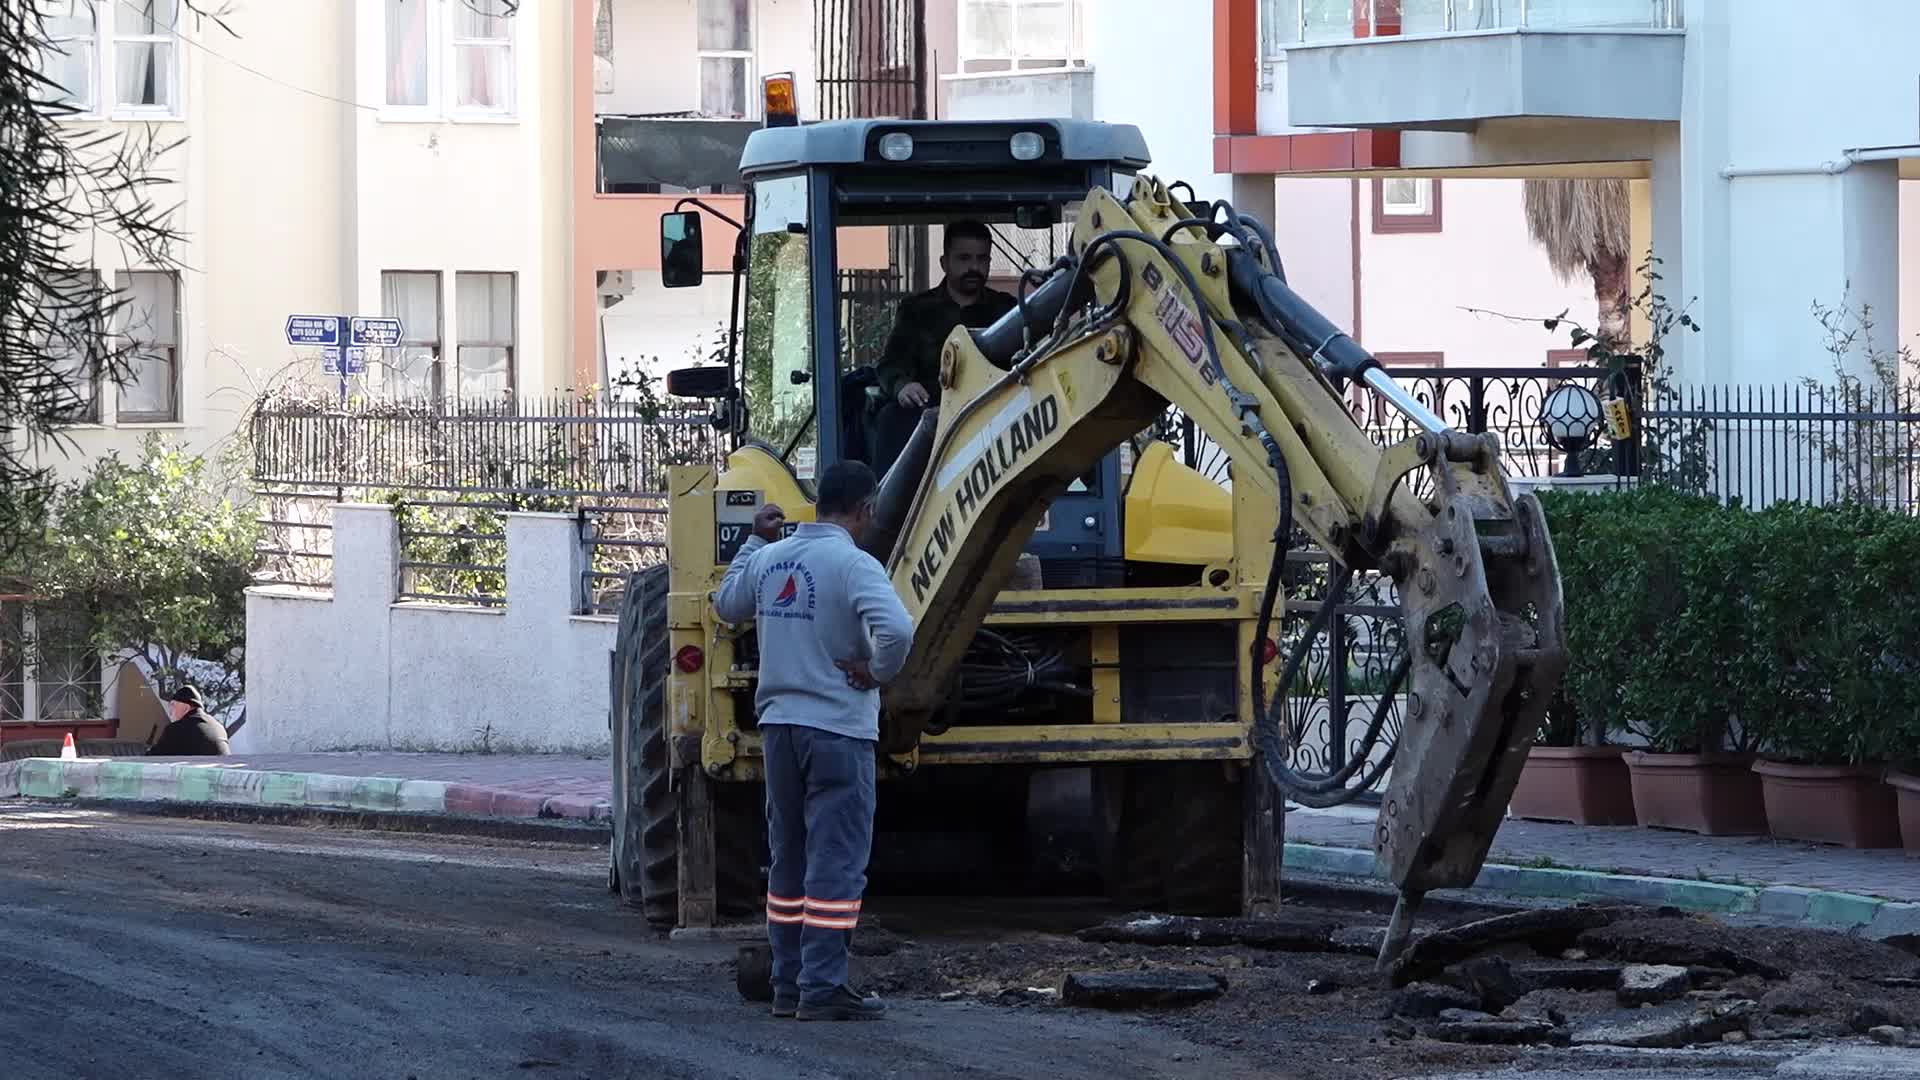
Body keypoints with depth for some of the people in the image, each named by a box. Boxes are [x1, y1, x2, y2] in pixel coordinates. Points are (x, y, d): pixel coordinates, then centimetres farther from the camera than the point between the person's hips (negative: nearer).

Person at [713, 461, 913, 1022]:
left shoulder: (769, 559, 5)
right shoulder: (854, 566, -15)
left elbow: (727, 605, 25)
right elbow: (895, 631, -31)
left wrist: (756, 539, 31)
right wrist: (876, 672, -12)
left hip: (779, 725, 7)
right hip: (838, 730, -7)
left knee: (789, 861, 15)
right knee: (836, 864, -4)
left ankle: (788, 985, 19)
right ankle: (822, 990, -7)